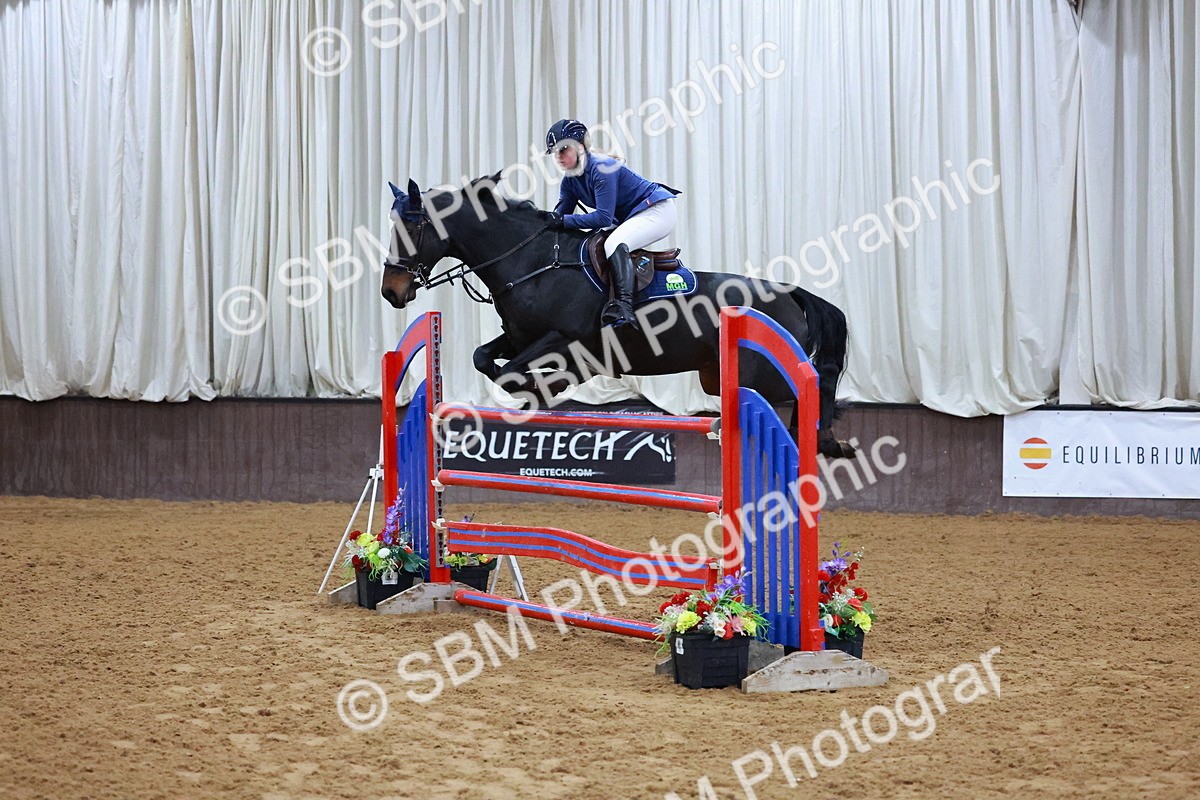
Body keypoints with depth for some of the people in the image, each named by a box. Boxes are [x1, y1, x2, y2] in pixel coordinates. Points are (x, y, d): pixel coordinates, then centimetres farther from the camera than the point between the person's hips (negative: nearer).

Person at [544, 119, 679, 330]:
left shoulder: (601, 167, -24)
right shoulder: (570, 181, 4)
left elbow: (604, 218, -29)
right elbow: (560, 214, 1)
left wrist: (564, 221, -29)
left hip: (658, 211, -11)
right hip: (630, 218, 11)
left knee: (614, 243, -34)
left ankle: (623, 306, -48)